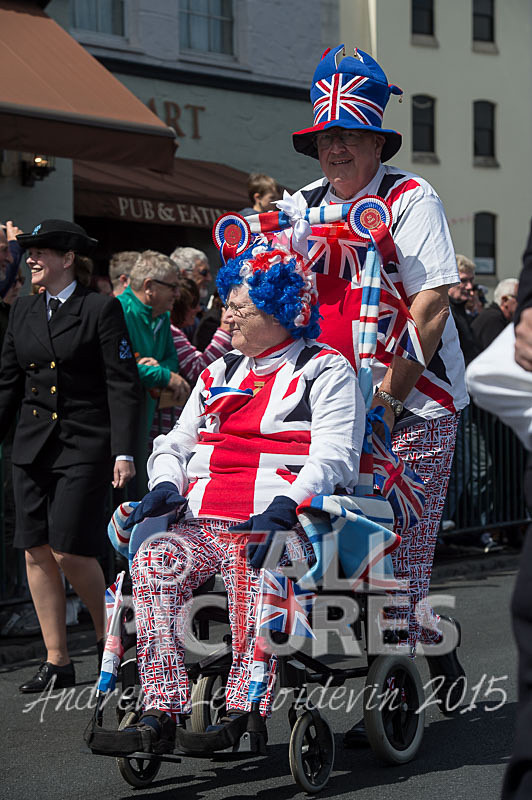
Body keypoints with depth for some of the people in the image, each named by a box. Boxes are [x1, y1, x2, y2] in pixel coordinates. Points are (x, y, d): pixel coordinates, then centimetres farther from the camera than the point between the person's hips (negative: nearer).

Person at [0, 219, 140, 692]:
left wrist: (123, 452, -15)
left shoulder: (102, 310, -5)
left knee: (70, 551, -10)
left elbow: (123, 384, -8)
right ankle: (57, 662, 12)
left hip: (84, 446, -6)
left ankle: (109, 636, 15)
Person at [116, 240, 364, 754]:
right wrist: (166, 485, 3)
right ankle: (161, 711, -28)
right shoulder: (219, 374, 26)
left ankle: (244, 713, -31)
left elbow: (334, 456, -6)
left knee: (256, 576, -36)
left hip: (277, 524, -5)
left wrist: (285, 505, -22)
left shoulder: (326, 371, 7)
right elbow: (176, 443, 26)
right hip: (200, 523, 5)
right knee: (153, 563, -25)